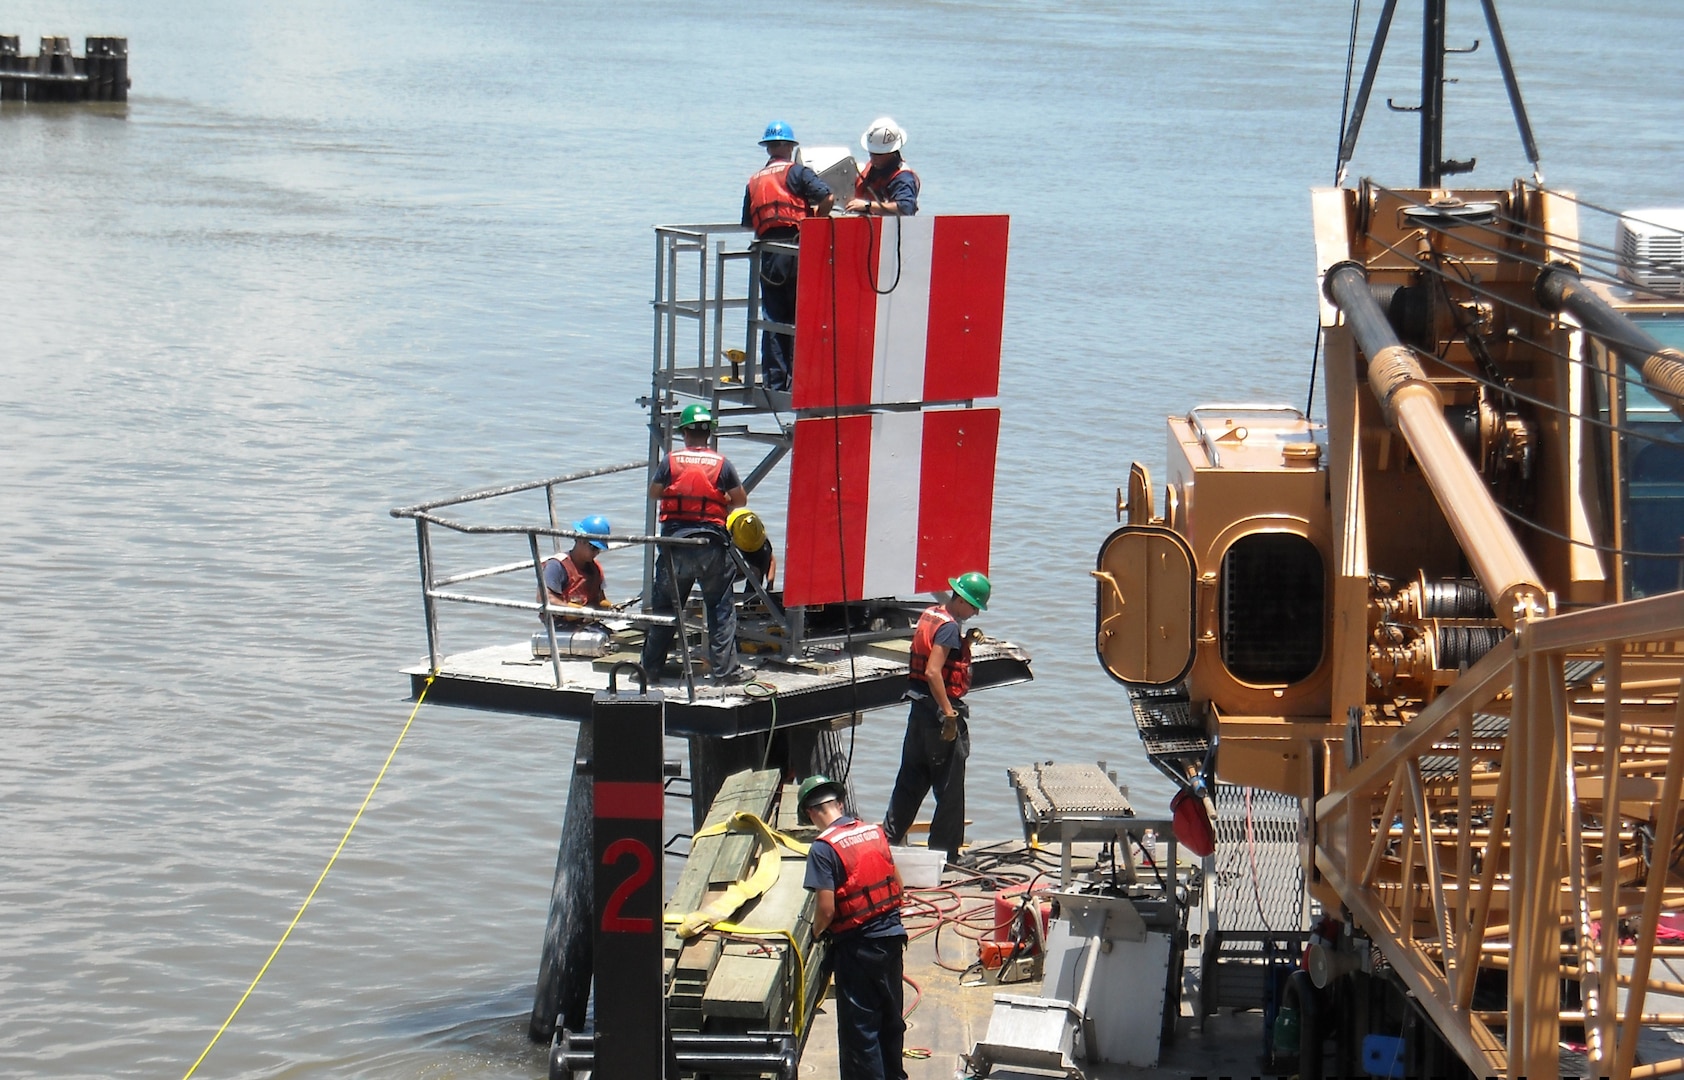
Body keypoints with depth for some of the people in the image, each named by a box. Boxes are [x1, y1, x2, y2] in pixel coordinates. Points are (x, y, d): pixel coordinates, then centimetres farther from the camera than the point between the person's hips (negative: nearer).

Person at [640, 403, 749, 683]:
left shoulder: (671, 461, -2)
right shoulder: (721, 463, -3)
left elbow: (653, 492, 9)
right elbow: (740, 500, 6)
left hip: (675, 545, 1)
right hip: (712, 546, -1)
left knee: (664, 606, 11)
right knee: (721, 607, 6)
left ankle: (651, 667, 15)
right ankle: (723, 669, 3)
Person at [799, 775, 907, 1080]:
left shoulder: (823, 848, -16)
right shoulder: (875, 832, 3)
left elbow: (827, 908, -19)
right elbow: (897, 884, 11)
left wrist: (815, 933, 1)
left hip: (857, 947, -7)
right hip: (892, 937, 7)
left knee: (858, 1026, 4)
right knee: (891, 1016, 21)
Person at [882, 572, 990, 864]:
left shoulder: (930, 614, 10)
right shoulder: (949, 627, -18)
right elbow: (933, 672, -26)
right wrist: (950, 714, -24)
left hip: (919, 706, 9)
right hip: (939, 709, -9)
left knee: (912, 777, 18)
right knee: (949, 785, 0)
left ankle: (890, 837, 24)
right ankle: (944, 851, 5)